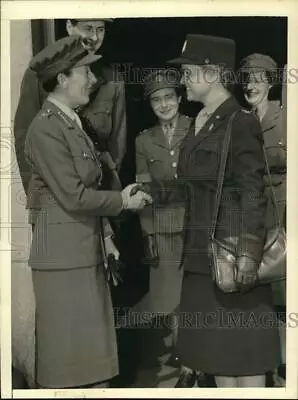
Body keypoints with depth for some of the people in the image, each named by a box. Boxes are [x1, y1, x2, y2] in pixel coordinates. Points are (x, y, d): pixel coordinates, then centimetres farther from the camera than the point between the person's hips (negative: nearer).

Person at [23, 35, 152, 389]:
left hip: (88, 251, 9)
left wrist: (103, 238, 11)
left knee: (94, 351, 15)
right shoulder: (45, 128, -14)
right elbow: (74, 197, -18)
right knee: (66, 355, 4)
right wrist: (122, 201, -5)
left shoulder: (73, 123, 14)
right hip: (63, 255, -9)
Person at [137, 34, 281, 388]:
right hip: (201, 252, 8)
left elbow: (253, 194, -16)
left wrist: (248, 254, -22)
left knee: (243, 348, 4)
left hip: (232, 250, -8)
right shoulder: (199, 123, 12)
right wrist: (150, 191, 6)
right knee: (216, 348, 17)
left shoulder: (240, 123, -12)